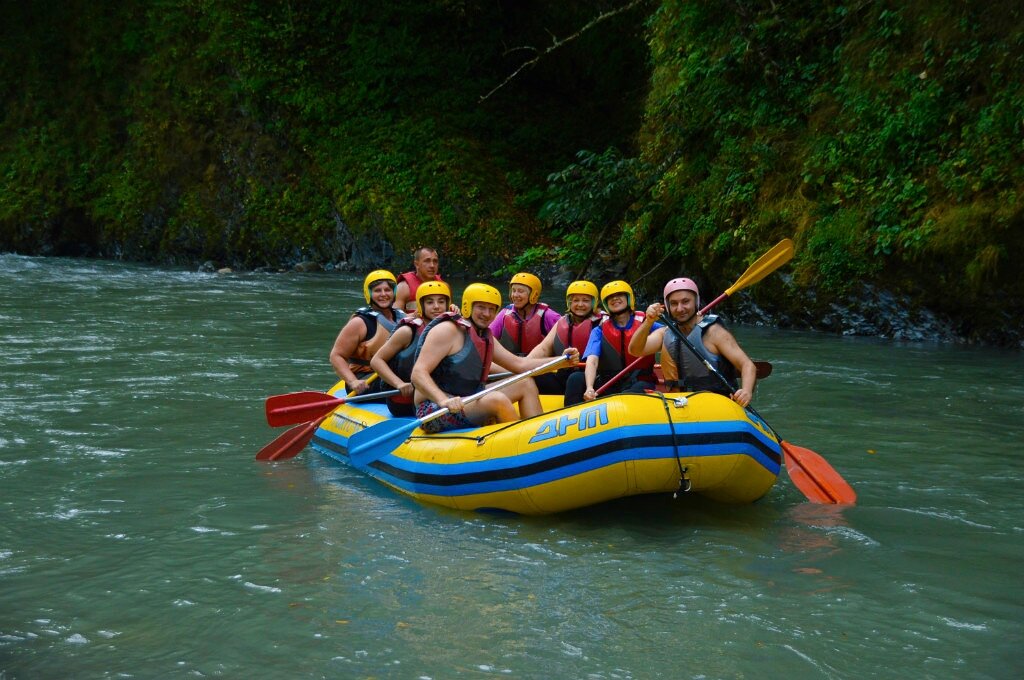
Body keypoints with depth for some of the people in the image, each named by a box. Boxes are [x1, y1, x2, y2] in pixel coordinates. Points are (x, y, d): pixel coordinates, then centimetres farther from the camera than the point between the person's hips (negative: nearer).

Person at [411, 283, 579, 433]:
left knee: (526, 384, 9)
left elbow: (519, 364, 15)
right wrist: (444, 400, -39)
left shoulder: (485, 337, 15)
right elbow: (418, 373, -22)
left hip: (466, 406, 10)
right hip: (432, 412, -10)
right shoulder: (448, 330, -12)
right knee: (497, 399, -32)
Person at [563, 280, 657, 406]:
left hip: (640, 383, -2)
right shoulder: (600, 331, 9)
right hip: (608, 385, 2)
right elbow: (592, 361, -7)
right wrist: (589, 388, -28)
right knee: (576, 379, -20)